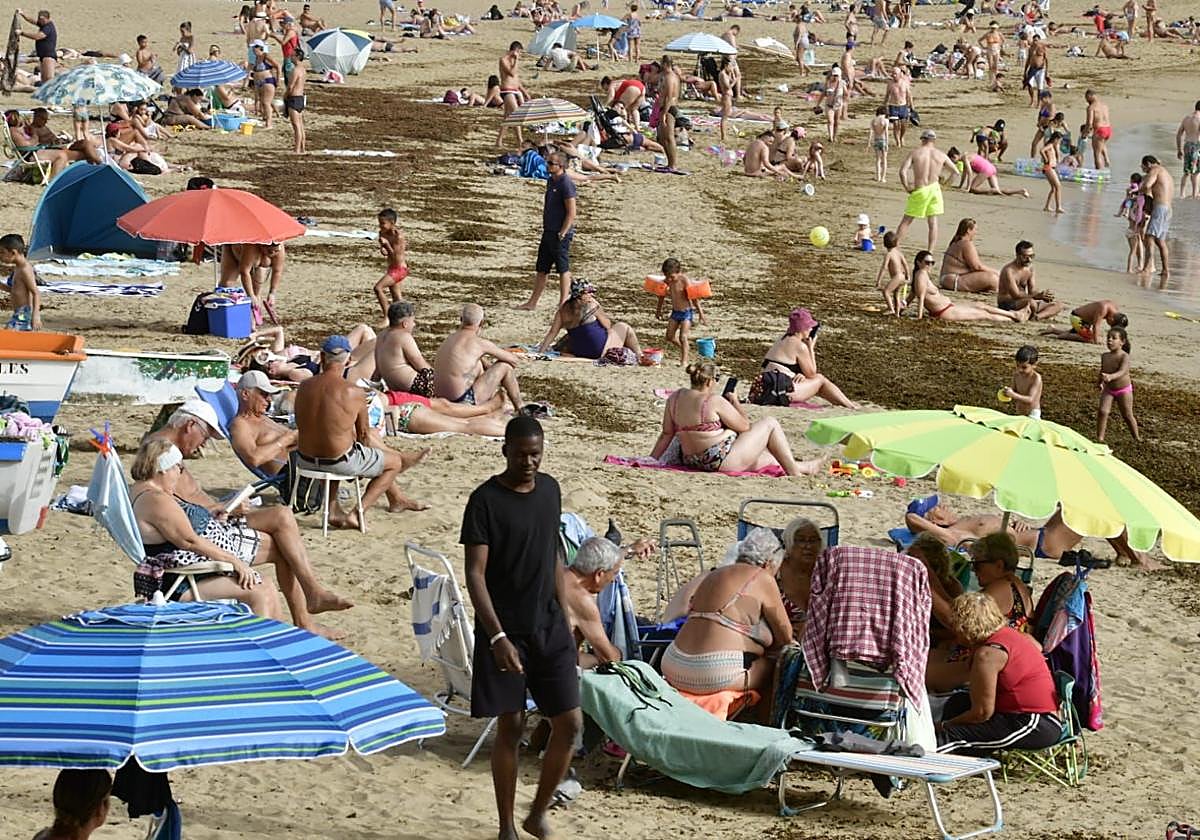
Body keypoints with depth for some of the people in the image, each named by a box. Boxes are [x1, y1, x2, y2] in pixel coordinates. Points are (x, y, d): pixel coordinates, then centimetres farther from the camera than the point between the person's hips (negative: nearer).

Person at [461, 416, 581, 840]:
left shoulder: (550, 490, 6)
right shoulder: (485, 500, -12)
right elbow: (475, 573, -16)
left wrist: (565, 620, 13)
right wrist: (497, 636, -24)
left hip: (549, 628, 5)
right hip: (504, 630, -5)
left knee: (570, 722, 0)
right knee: (510, 727, 1)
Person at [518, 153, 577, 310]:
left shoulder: (566, 184, -16)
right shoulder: (551, 181, 13)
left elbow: (571, 213, -18)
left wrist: (562, 233, -19)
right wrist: (545, 228, 17)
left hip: (560, 234, -9)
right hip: (548, 232, 9)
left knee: (563, 269, 0)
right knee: (541, 269, 12)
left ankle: (563, 303, 6)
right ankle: (533, 302, 17)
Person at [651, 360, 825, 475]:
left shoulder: (675, 397, 2)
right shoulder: (714, 401, -18)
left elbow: (666, 433, 5)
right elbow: (744, 426, -8)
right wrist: (735, 401, 6)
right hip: (723, 461, -8)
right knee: (770, 424, 8)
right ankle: (793, 468, 15)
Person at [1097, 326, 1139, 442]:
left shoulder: (1124, 356, -19)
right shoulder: (1105, 356, -1)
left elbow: (1122, 371, -35)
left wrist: (1110, 377, -53)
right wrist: (1101, 382, -2)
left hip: (1123, 390, -4)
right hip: (1108, 389, 4)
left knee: (1127, 415, 6)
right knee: (1102, 411, -13)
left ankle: (1136, 437, 25)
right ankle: (1100, 438, -7)